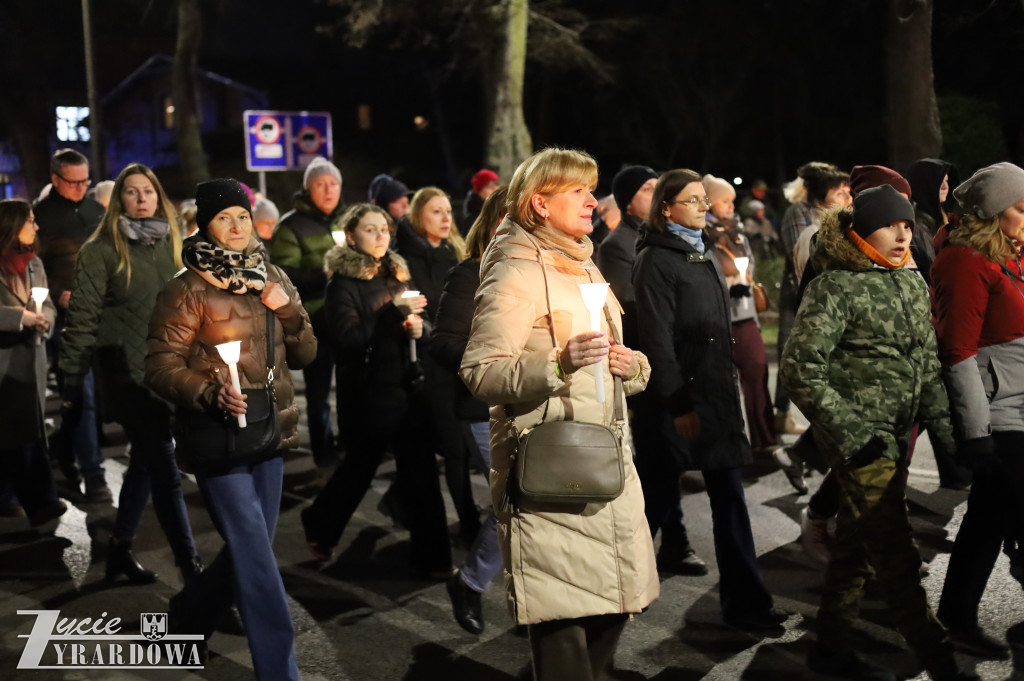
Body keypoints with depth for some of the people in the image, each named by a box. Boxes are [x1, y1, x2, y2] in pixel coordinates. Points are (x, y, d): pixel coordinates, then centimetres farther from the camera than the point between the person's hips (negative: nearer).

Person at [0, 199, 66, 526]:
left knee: (29, 433, 4)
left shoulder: (33, 262, 14)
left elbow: (48, 306, 16)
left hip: (31, 359, 5)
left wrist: (43, 319, -5)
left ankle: (40, 501, 5)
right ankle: (38, 502, -2)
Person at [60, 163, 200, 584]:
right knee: (165, 470, -7)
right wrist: (73, 381, -10)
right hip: (127, 374, -6)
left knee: (146, 462, 14)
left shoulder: (169, 244, 10)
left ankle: (120, 551, 30)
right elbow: (82, 319, -8)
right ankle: (190, 565, -2)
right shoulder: (101, 250, -7)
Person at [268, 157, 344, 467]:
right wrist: (324, 277, -23)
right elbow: (284, 276, -14)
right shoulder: (291, 226, -5)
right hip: (315, 321, -5)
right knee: (318, 391, 5)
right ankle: (325, 453, 17)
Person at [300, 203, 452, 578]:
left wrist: (418, 329, -4)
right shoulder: (343, 282, -7)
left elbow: (419, 338, 19)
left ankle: (432, 557, 10)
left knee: (420, 475, 2)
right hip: (367, 395, -5)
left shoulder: (398, 275, 11)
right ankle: (320, 526, 37)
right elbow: (345, 338, -20)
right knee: (359, 468, 10)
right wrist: (394, 310, -24)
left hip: (406, 390, 5)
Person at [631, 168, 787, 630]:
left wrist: (728, 390, 14)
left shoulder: (705, 258, 16)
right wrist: (677, 405, -18)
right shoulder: (655, 260, -10)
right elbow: (656, 339, -16)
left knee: (730, 498, 6)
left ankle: (744, 603, 12)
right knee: (658, 497, 4)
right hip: (674, 401, -7)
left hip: (715, 396, 8)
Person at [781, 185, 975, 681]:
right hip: (861, 436, -7)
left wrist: (941, 425, 9)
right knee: (896, 555, -3)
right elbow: (801, 369, -16)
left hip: (896, 435, 7)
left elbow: (927, 362, 18)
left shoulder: (911, 284, 11)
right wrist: (853, 434, -18)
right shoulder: (835, 286, -11)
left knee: (857, 545, 15)